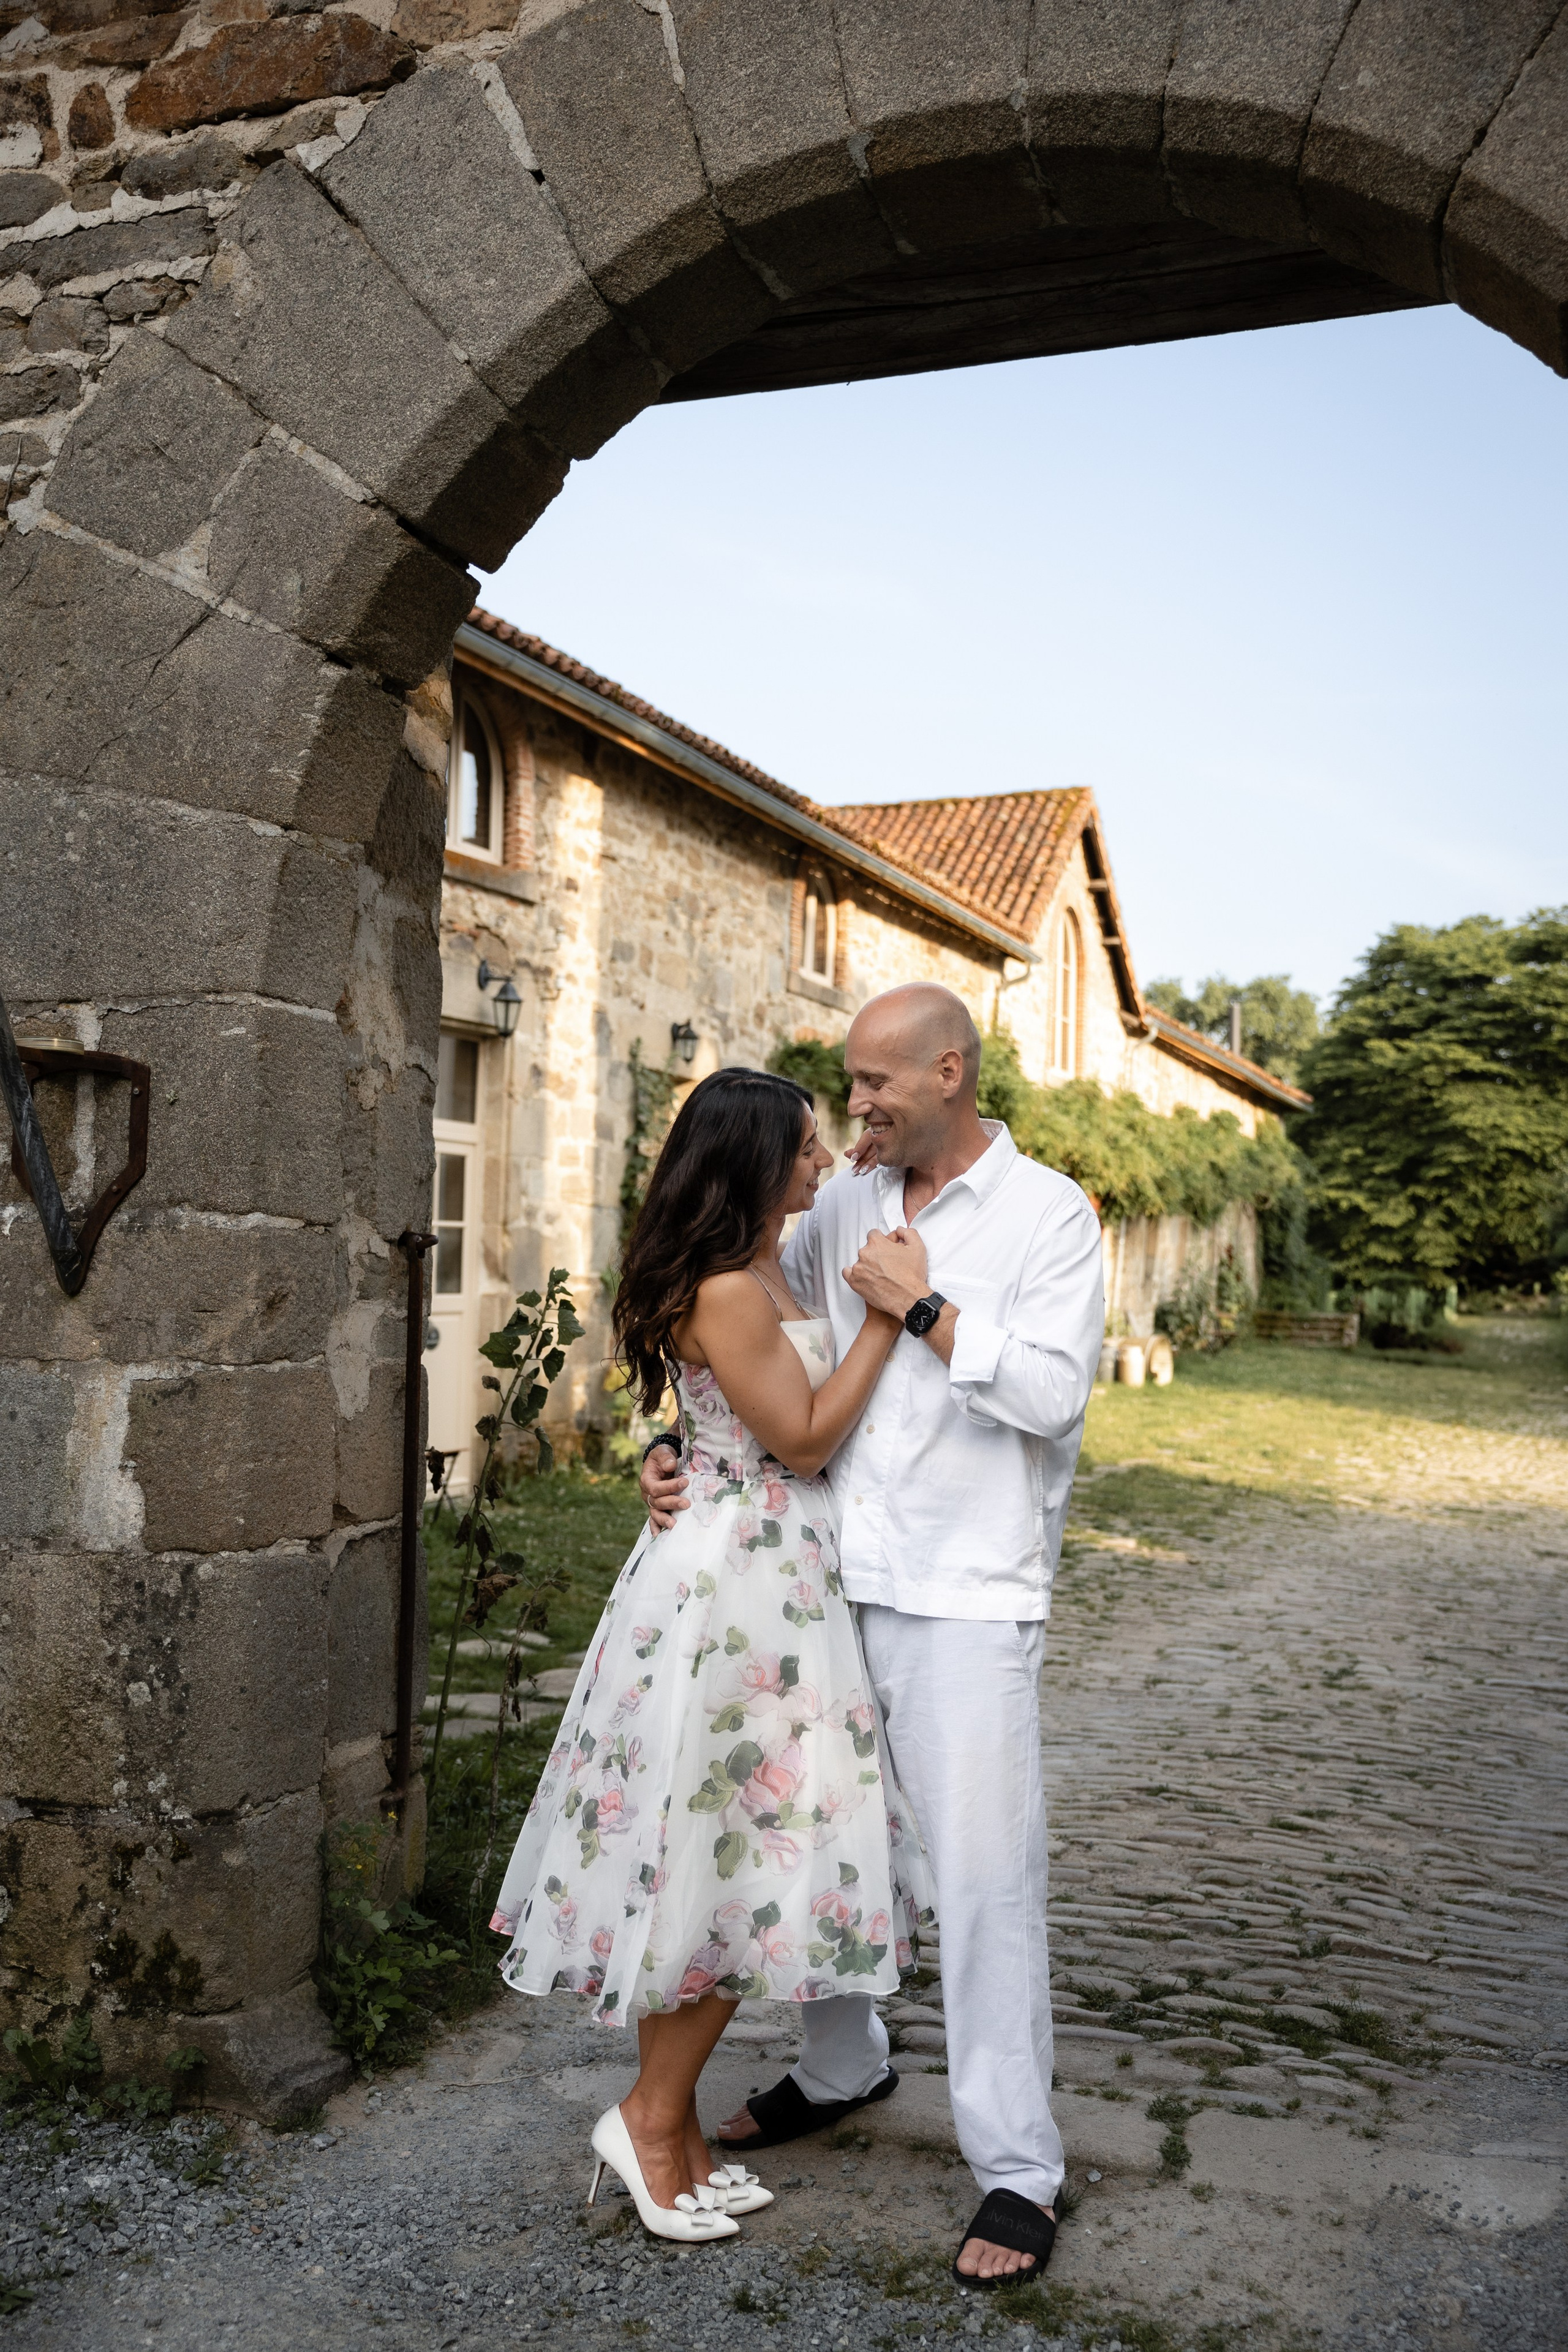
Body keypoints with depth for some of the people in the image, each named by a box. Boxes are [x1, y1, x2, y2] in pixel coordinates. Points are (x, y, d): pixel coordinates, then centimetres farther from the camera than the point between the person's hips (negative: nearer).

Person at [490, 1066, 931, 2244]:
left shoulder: (769, 1272, 11)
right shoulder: (723, 1290, -19)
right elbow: (805, 1438, -16)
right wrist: (888, 1312, -13)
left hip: (777, 1581, 10)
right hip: (730, 1582, -10)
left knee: (749, 1850, 14)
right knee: (723, 1852, 1)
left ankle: (674, 2125, 25)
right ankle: (654, 2116, 18)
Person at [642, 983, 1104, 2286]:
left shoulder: (1048, 1213, -6)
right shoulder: (842, 1206, 9)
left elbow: (1053, 1391, -17)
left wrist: (924, 1307, -14)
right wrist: (680, 1444, 4)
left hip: (968, 1599, -5)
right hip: (834, 1580, 6)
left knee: (984, 1876, -3)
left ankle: (1019, 2168, 12)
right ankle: (842, 2065, 41)